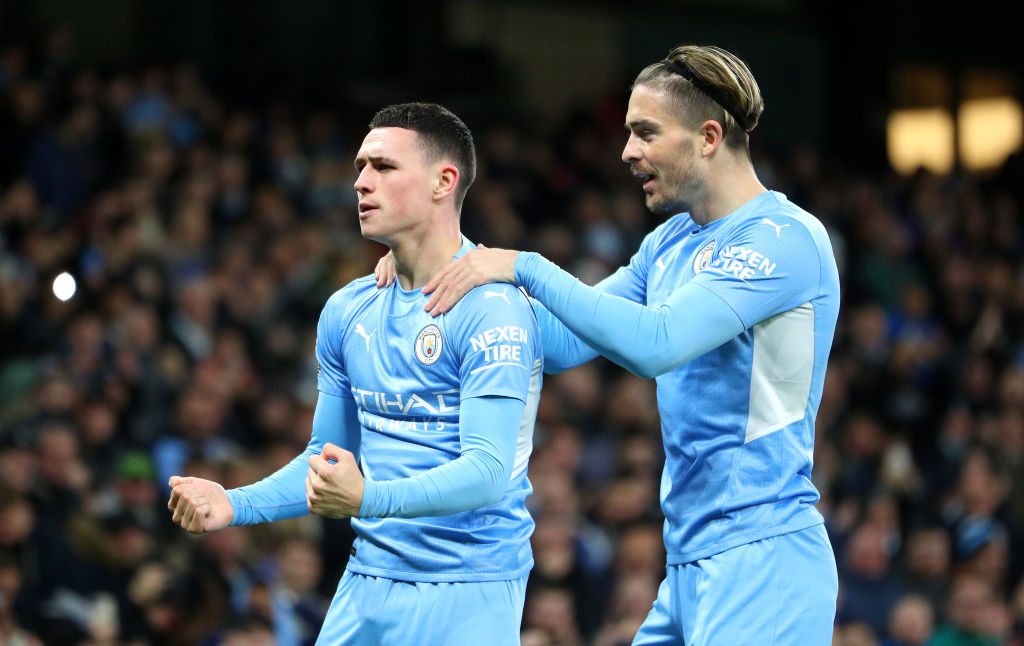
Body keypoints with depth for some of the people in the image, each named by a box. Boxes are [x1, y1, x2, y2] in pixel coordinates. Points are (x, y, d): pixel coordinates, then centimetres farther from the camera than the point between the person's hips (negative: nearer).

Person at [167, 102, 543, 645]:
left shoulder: (492, 309, -14)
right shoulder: (347, 311, 10)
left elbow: (488, 472, -23)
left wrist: (369, 499, -37)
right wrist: (235, 504, 2)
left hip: (469, 599, -6)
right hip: (367, 586, 6)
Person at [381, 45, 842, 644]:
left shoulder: (784, 239, -14)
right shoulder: (671, 241, 16)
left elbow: (656, 342, -26)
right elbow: (564, 343, 19)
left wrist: (524, 267, -20)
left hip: (761, 562, -9)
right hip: (691, 566, 9)